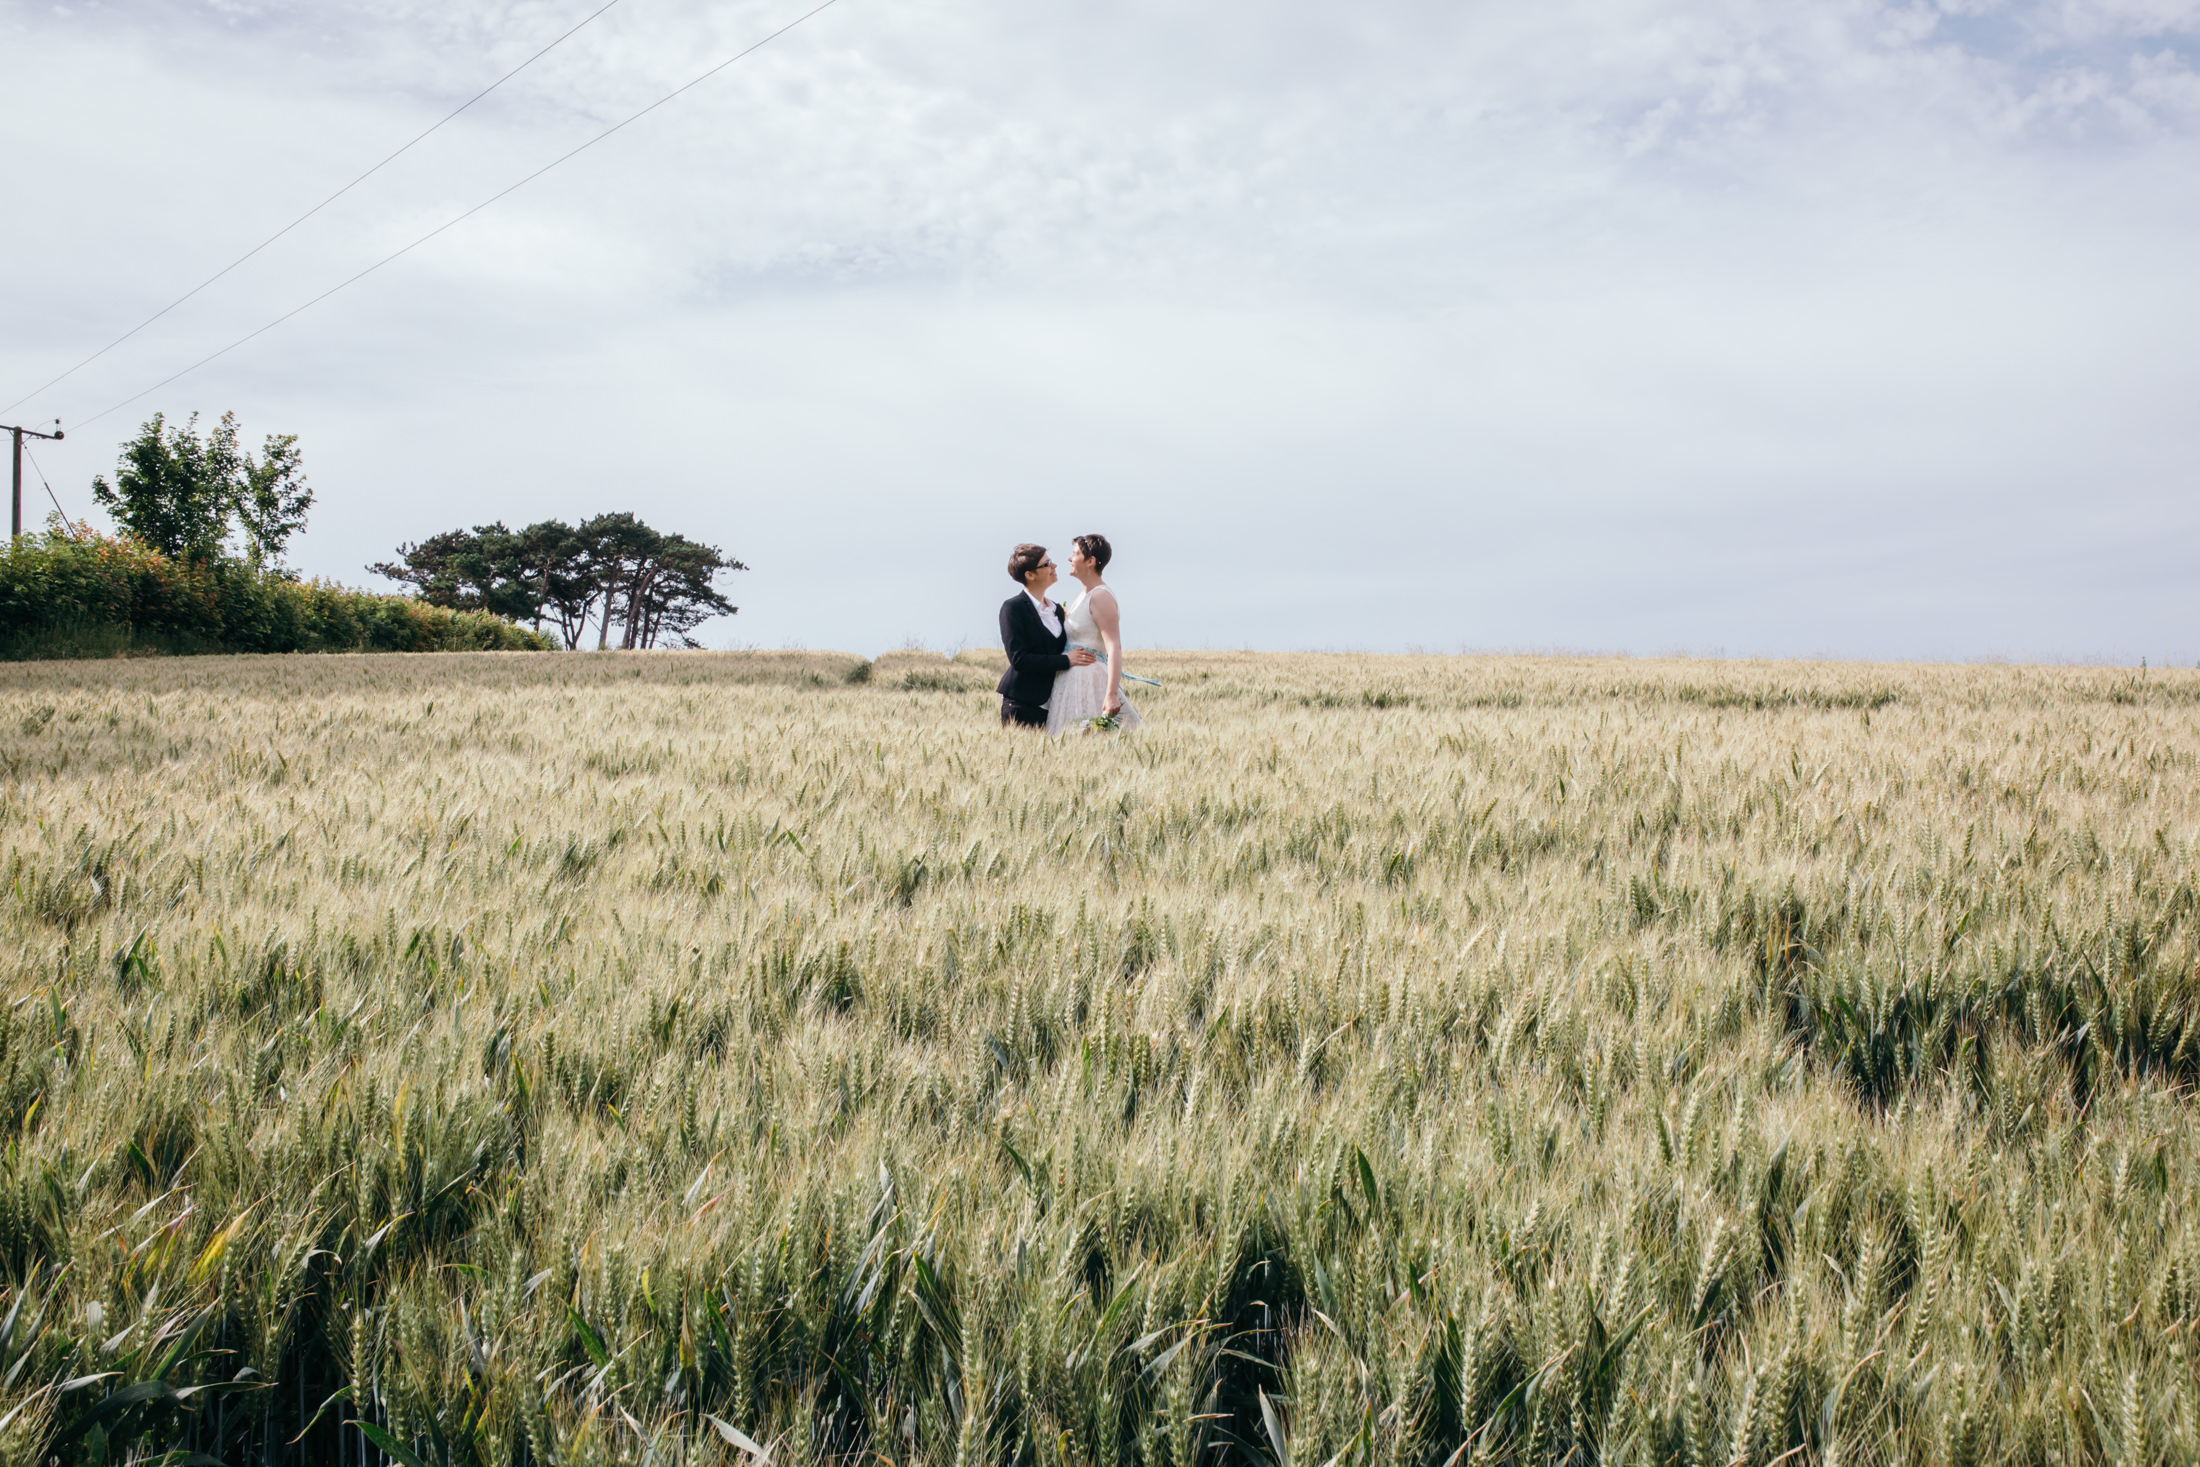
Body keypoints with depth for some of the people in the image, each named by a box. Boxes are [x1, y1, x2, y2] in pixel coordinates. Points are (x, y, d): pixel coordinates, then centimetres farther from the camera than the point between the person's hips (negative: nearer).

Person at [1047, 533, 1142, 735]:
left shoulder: (1101, 596, -14)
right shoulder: (1084, 596, 16)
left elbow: (1114, 648, -23)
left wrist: (1112, 694, -31)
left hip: (1089, 679, -10)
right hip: (1073, 681, 10)